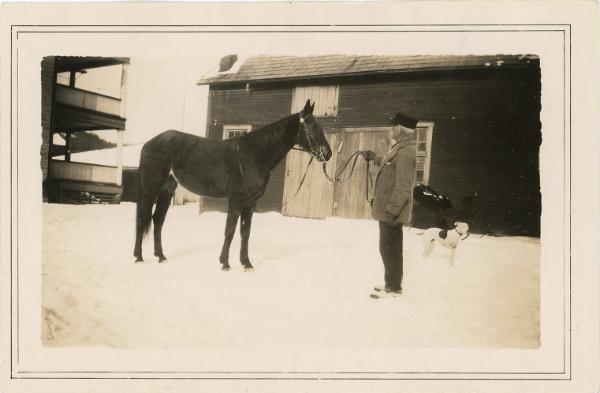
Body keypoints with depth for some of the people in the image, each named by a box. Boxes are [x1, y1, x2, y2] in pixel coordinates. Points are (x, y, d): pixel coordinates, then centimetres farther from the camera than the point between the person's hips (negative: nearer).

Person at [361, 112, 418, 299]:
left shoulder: (406, 152, -18)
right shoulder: (398, 149, 13)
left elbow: (403, 186, -24)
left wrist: (391, 210, -25)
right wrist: (374, 157, 46)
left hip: (392, 211, -10)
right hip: (387, 208, 10)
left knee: (389, 249, -1)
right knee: (389, 248, 18)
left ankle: (394, 287, 8)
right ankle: (391, 282, 29)